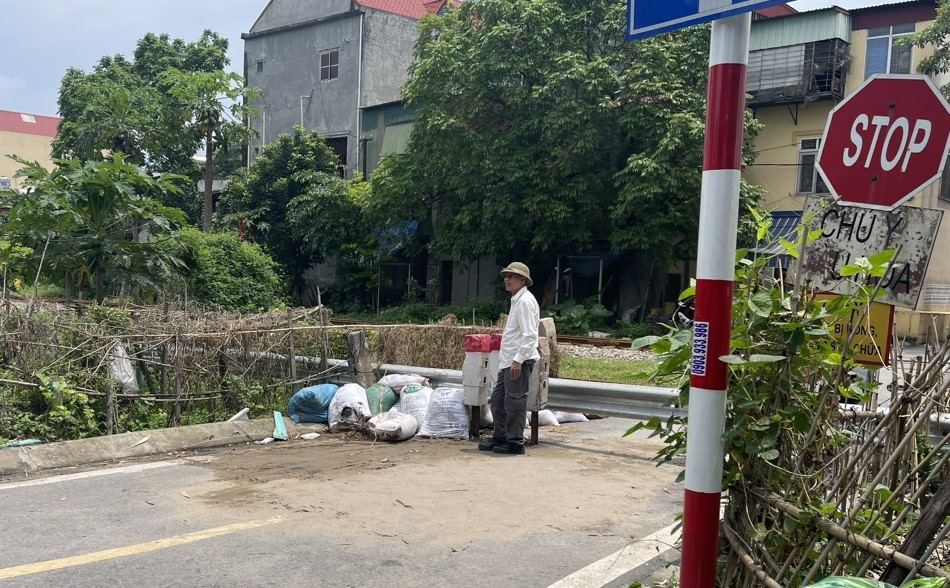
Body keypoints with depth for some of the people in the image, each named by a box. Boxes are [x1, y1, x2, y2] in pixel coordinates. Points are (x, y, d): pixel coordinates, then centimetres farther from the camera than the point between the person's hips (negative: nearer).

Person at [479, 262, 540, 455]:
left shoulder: (525, 301, -13)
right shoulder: (516, 300, 18)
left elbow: (530, 336, -21)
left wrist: (518, 360, -24)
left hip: (519, 361, -10)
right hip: (509, 361, 10)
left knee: (514, 402, -3)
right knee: (498, 399, 15)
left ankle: (515, 443, 5)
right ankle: (500, 438, 25)